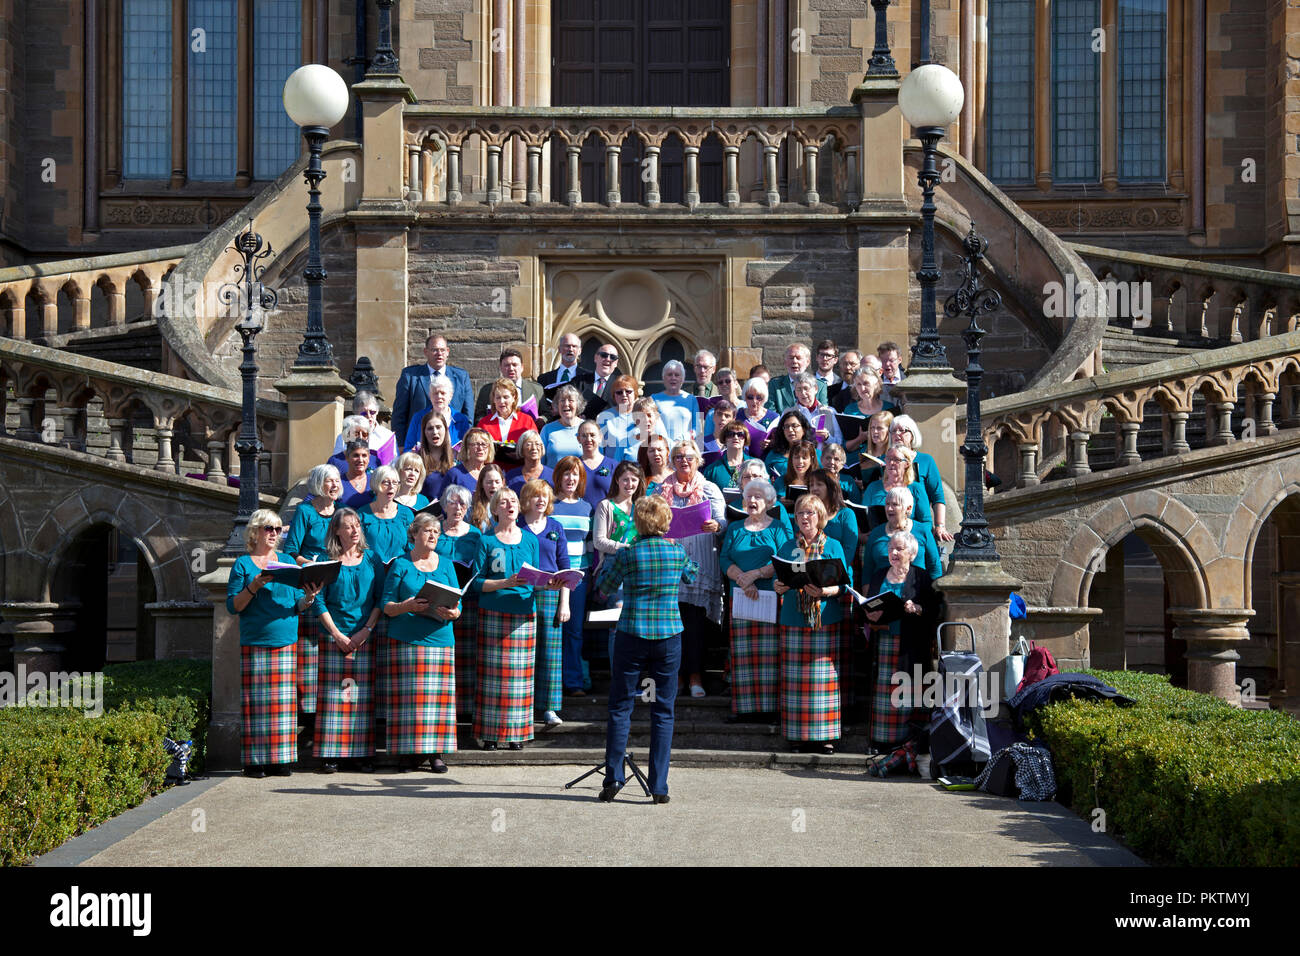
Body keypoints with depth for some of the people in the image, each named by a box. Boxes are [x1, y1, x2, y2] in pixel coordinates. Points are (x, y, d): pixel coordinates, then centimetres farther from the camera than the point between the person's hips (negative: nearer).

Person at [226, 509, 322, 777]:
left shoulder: (287, 561, 15)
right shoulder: (243, 564, 5)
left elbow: (297, 604, 14)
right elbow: (233, 605, -2)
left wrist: (309, 597, -7)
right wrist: (254, 586, -16)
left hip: (286, 642, 3)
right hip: (254, 642, -3)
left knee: (284, 702, 0)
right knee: (255, 701, -5)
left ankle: (281, 760, 5)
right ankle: (254, 762, -1)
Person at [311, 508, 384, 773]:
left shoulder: (372, 559, 8)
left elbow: (381, 599, 6)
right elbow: (319, 601, -1)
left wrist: (366, 630, -6)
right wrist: (337, 634, -9)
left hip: (364, 638, 2)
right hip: (333, 637, -2)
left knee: (363, 694, -1)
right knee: (333, 694, -4)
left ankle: (362, 753, 3)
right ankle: (330, 755, -1)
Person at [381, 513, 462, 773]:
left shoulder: (446, 565, 14)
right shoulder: (400, 564, 6)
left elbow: (458, 605, 10)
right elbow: (386, 605, 1)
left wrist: (452, 612, -13)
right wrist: (405, 606, -19)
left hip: (440, 638, 2)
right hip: (405, 640, -2)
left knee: (439, 695, -2)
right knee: (408, 695, -5)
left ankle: (436, 752, 4)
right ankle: (408, 752, 1)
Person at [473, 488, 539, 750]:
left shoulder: (530, 540, 13)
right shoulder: (487, 541, 3)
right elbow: (478, 582, -3)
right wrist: (506, 583, -16)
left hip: (524, 614, 2)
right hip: (493, 614, -2)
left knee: (520, 674, 1)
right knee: (493, 673, -4)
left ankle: (517, 733, 7)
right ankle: (490, 733, 2)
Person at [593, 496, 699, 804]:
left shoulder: (626, 555, -6)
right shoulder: (677, 553, 0)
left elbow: (604, 588, 8)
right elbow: (693, 577, 21)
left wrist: (610, 560, 23)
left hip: (631, 637, -1)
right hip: (669, 639, 2)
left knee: (620, 708, 8)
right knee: (663, 712, 6)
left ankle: (613, 778, 3)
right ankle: (659, 786, 4)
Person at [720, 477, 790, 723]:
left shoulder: (779, 529, 6)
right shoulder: (735, 529, 16)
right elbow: (725, 560, 4)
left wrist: (756, 574, -16)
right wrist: (743, 580, -12)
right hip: (740, 598, 3)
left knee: (770, 653, -6)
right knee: (742, 654, -1)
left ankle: (771, 707, -5)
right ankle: (744, 707, 0)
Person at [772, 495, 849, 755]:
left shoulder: (832, 546, 6)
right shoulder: (787, 547, 13)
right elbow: (778, 581, 13)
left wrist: (825, 591, -18)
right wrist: (778, 587, -10)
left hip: (825, 620, -2)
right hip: (793, 620, 2)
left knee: (824, 675, -3)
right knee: (795, 677, -1)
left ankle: (825, 734, 3)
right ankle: (799, 734, 6)